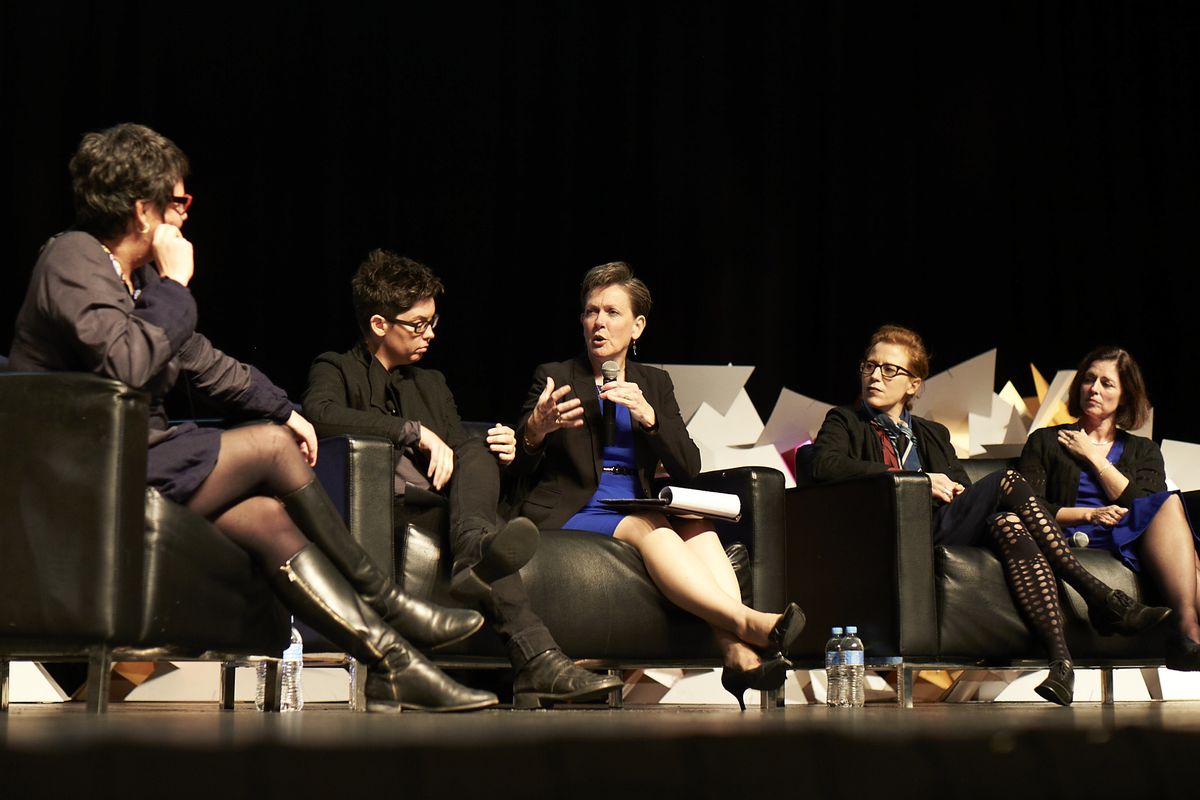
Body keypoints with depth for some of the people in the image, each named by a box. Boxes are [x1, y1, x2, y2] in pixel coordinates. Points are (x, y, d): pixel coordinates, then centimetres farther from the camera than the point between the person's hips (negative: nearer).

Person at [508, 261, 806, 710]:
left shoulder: (654, 384, 17)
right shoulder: (554, 378, 8)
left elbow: (689, 467, 5)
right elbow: (519, 472, 0)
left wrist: (647, 416, -12)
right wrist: (536, 430, -22)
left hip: (638, 514, 4)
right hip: (569, 516, -4)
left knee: (698, 525, -29)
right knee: (649, 530, -34)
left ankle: (738, 654, -46)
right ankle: (748, 623, -51)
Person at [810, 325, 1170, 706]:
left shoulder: (933, 434, 31)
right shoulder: (845, 422, 16)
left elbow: (962, 486, 20)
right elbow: (825, 465, -7)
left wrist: (961, 494, -7)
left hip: (940, 531, 5)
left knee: (1007, 524, -31)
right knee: (1008, 481, -24)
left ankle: (1060, 654, -42)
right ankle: (1099, 596, -27)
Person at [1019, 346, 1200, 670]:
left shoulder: (1143, 450, 26)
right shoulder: (1045, 442, 19)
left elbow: (1144, 507, 4)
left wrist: (1093, 457, 7)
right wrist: (1090, 514, -11)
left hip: (1133, 540, 2)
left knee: (1170, 505, -32)